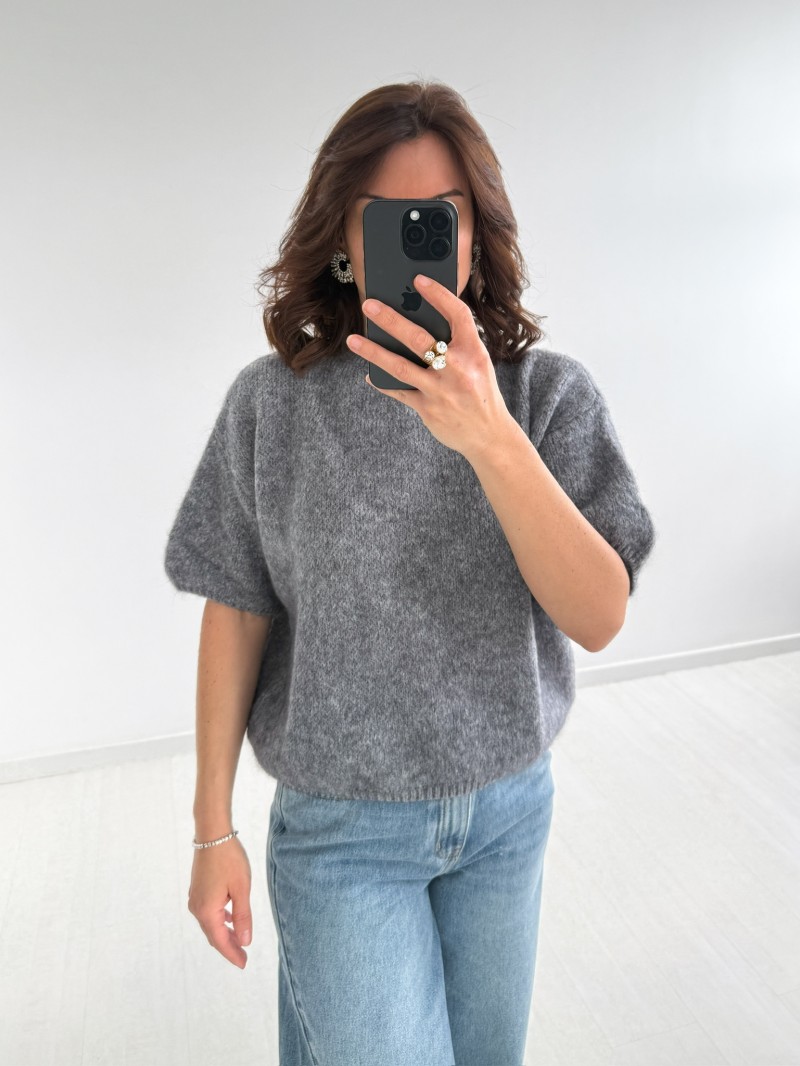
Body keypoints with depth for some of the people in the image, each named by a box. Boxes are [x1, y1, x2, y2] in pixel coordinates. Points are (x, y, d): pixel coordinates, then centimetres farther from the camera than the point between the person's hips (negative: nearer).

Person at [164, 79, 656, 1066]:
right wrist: (214, 829, -1)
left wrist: (490, 438, -35)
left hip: (509, 810, 3)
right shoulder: (272, 402, -11)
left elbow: (599, 617, -20)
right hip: (341, 829, -2)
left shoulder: (551, 392, -11)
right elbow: (237, 614, -6)